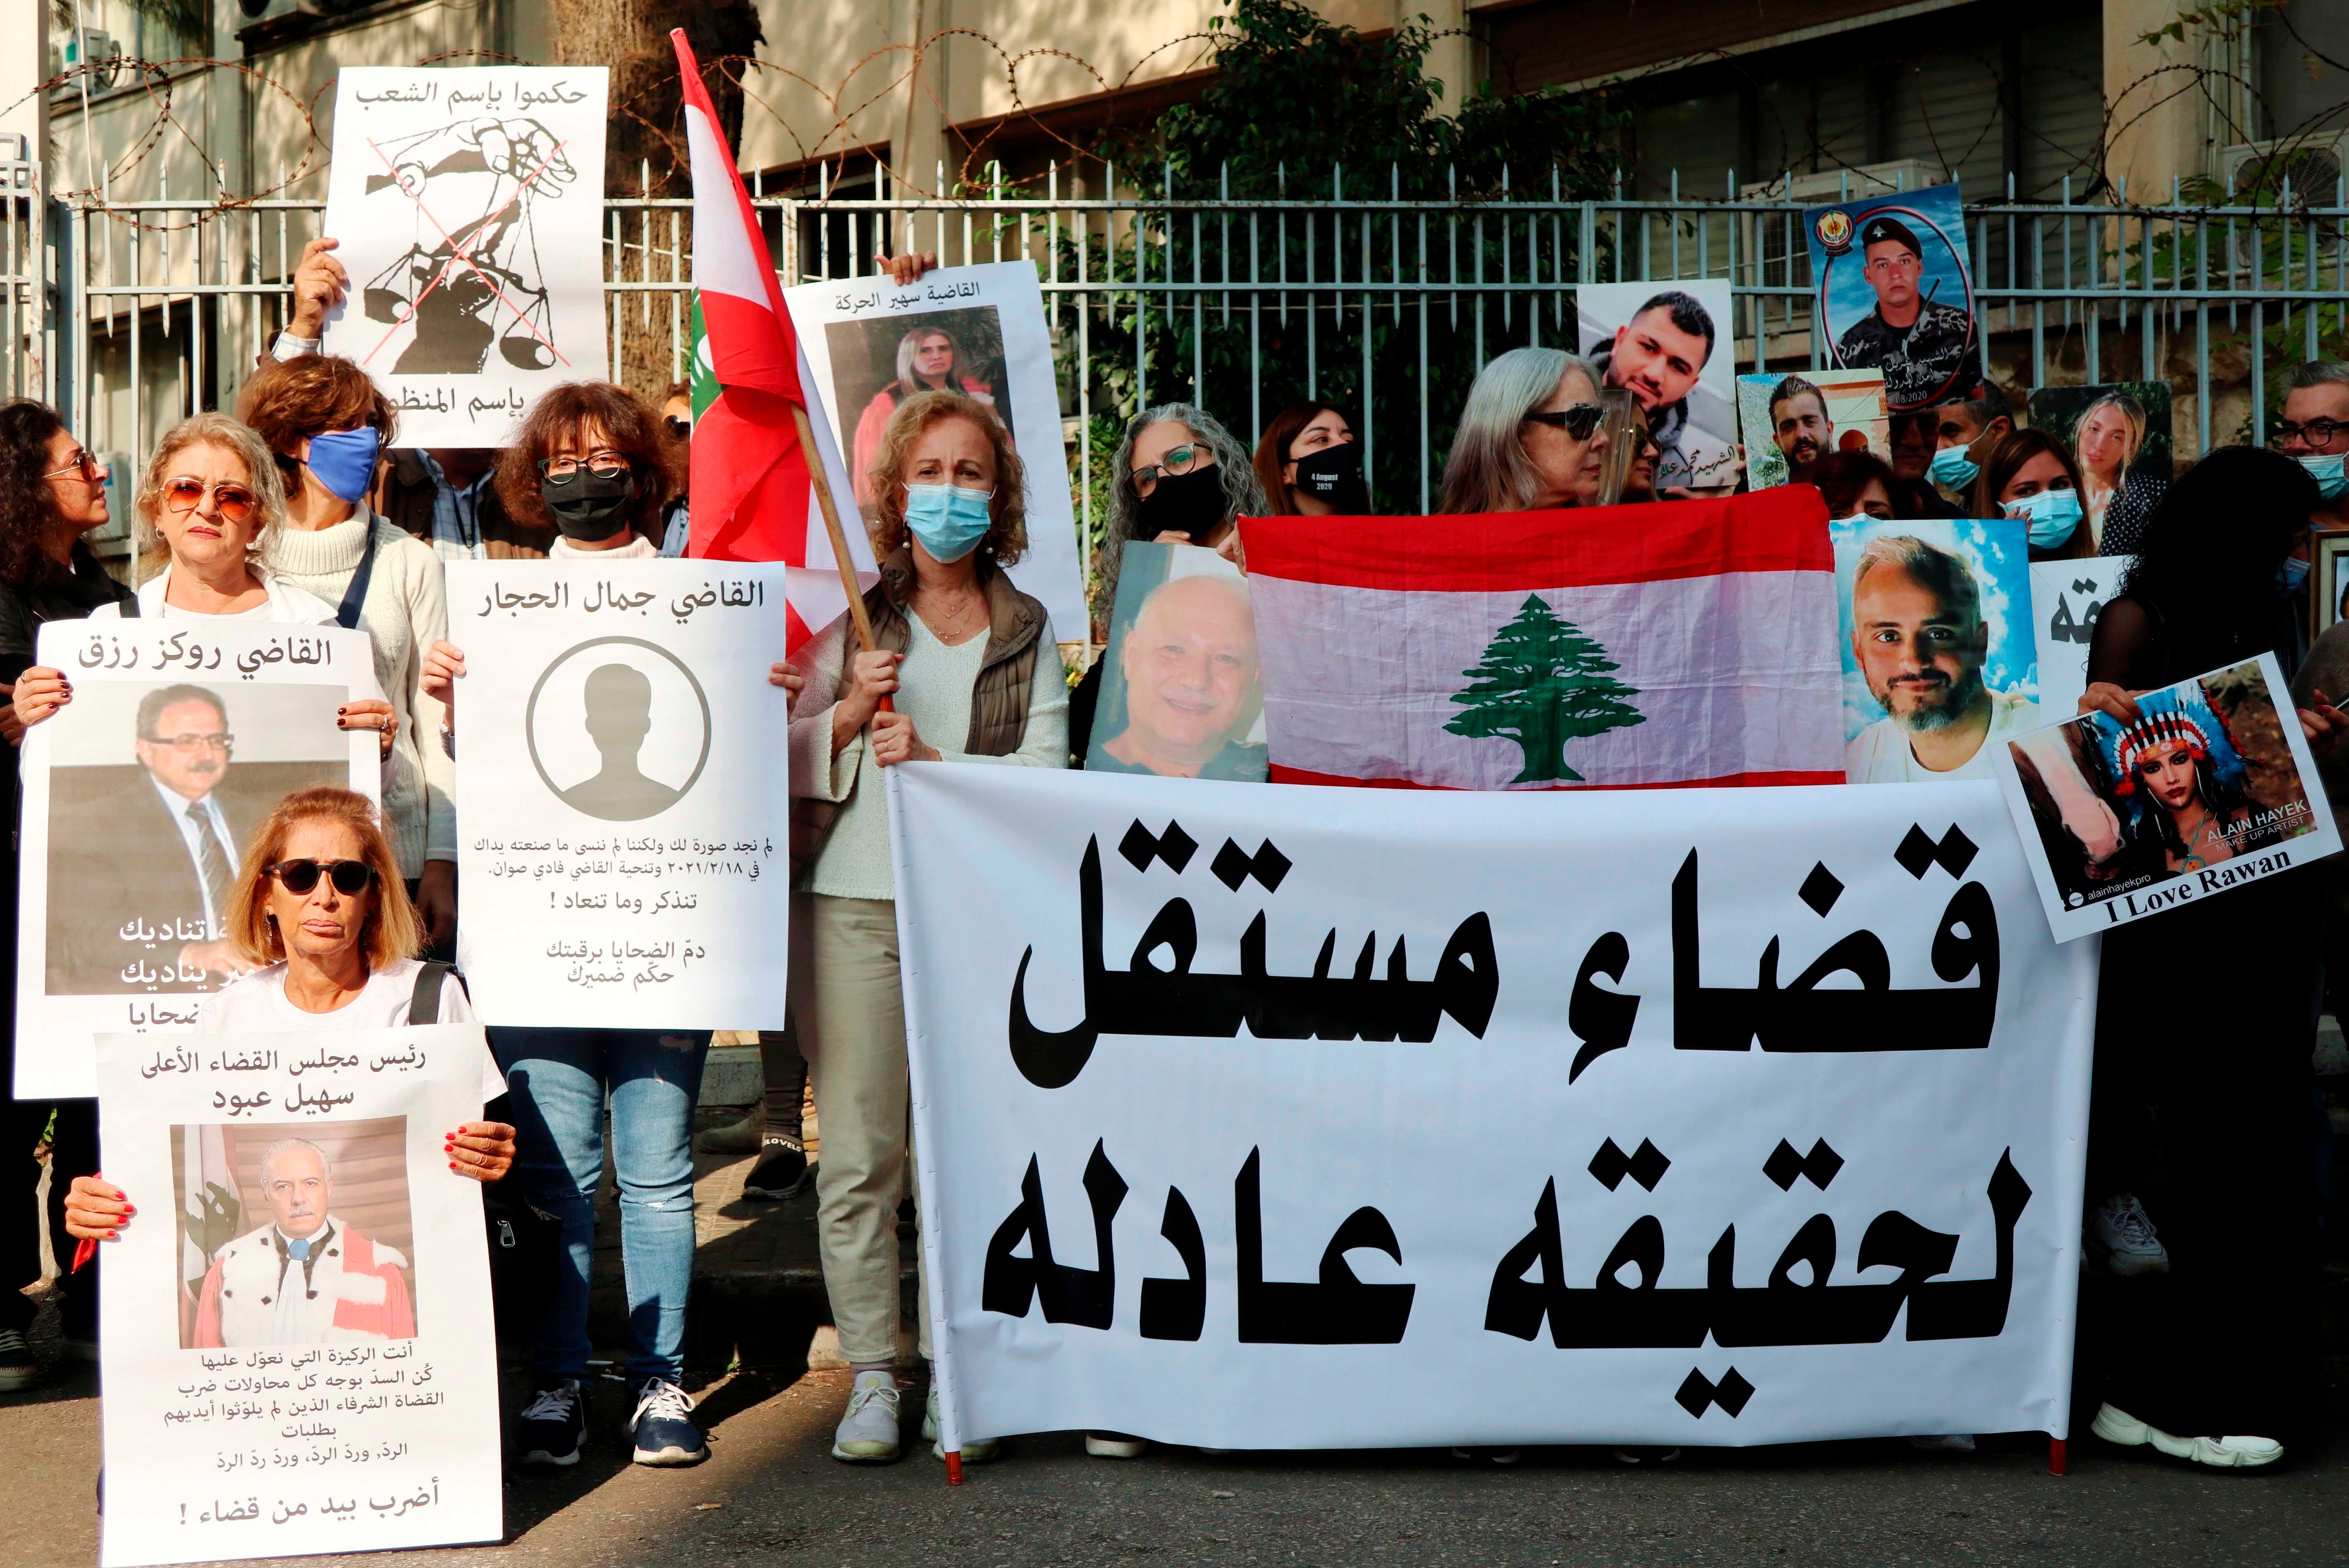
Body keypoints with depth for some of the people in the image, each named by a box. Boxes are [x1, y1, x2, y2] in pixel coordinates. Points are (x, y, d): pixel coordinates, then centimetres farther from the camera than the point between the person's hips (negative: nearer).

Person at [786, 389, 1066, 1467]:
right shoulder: (852, 620, 9)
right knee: (858, 1153, 0)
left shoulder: (1029, 632, 10)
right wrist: (850, 711, -10)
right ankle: (872, 1375, 10)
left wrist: (934, 765, -12)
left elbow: (1045, 779, 1)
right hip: (855, 903, 0)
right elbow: (787, 765, 8)